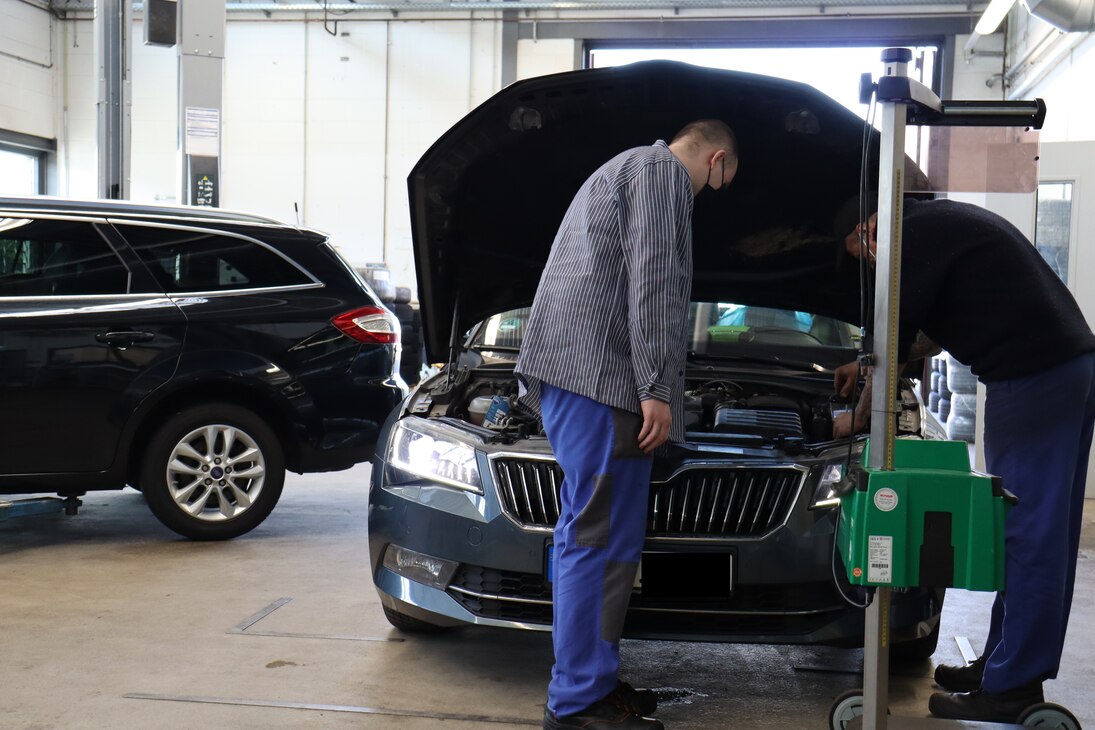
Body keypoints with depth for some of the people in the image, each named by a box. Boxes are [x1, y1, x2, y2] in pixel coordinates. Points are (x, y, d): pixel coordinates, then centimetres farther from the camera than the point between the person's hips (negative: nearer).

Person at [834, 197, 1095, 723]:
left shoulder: (917, 235, -8)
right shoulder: (947, 221, 23)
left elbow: (896, 334, -5)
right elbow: (917, 327, 35)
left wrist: (862, 414, 8)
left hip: (1032, 378, -10)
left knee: (1027, 535, -6)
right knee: (1044, 535, 13)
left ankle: (1011, 689, 0)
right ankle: (1005, 661, 24)